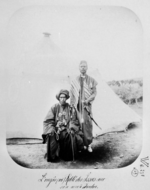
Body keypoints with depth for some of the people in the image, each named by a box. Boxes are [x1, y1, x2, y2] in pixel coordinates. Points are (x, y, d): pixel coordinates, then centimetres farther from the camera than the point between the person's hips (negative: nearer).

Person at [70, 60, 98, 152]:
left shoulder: (91, 80, 7)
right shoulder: (75, 81, 8)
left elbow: (94, 93, 2)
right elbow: (72, 95, 9)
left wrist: (87, 100, -14)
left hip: (87, 106, 0)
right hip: (77, 105, 1)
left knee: (88, 124, -3)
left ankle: (88, 144, 9)